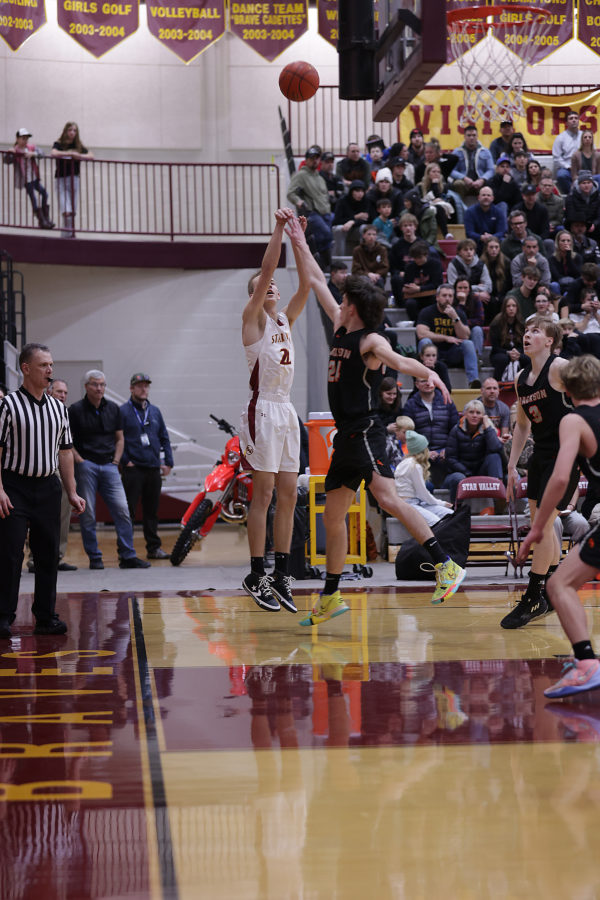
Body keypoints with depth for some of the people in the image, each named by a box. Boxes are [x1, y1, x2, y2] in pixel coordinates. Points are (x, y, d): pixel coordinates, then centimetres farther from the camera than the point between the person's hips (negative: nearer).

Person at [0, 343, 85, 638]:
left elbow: (64, 451, 17)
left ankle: (46, 616, 13)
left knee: (49, 555, 6)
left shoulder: (58, 407, 12)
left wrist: (72, 492, 12)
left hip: (48, 488, 5)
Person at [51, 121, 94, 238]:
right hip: (61, 179, -4)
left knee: (72, 210, 5)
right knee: (66, 211, -18)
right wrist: (70, 153, -22)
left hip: (74, 179, 4)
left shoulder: (79, 146, 9)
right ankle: (67, 233, -15)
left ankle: (67, 234, 13)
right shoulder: (59, 144, -2)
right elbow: (54, 153, -23)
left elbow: (91, 156, 0)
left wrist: (79, 156, -15)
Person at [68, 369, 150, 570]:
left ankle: (128, 556, -1)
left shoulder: (113, 408, 12)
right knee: (87, 514, -1)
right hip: (86, 466, -3)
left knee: (122, 510, -5)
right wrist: (79, 460, -9)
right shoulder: (76, 409, -1)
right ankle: (94, 557, 7)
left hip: (109, 466, 3)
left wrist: (116, 461, 7)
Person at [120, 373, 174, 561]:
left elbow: (164, 438, 18)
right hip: (133, 469, -5)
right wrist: (125, 461, -11)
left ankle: (154, 547, 15)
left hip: (153, 468, 5)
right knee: (128, 510, -5)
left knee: (152, 510, 10)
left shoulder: (155, 411, 15)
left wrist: (168, 461, 10)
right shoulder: (123, 411, -1)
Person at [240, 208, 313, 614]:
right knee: (264, 493, -7)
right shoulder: (253, 318, -1)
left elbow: (307, 283, 6)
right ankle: (256, 576, -4)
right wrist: (279, 229, -14)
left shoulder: (286, 319, 16)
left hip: (287, 410, 7)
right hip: (263, 409, -7)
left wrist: (300, 239, 2)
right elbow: (266, 268, -12)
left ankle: (282, 574, 9)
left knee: (288, 494, 5)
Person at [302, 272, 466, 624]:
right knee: (333, 516, 14)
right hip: (345, 437, 9)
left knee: (389, 498, -25)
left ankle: (446, 566, -30)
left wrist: (428, 373, -47)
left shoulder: (371, 341, -8)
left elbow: (400, 361, -27)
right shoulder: (342, 330, 15)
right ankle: (331, 597, 26)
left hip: (365, 433, -9)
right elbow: (319, 284, 25)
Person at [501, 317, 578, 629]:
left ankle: (533, 599, -4)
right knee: (540, 522, 14)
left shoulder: (559, 368, -14)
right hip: (541, 455, 8)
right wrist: (511, 466, 15)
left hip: (565, 455, -8)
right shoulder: (521, 378, 9)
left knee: (543, 524, -10)